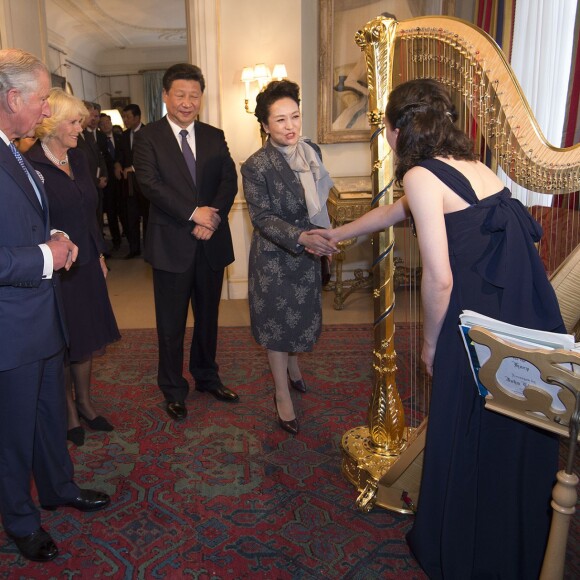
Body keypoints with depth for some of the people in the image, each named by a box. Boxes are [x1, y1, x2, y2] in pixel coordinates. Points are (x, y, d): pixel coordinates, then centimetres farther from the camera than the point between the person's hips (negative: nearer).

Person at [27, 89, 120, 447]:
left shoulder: (78, 159, 6)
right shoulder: (31, 166, -17)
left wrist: (99, 253, 13)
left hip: (86, 265, 7)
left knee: (86, 340, 17)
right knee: (63, 347, 10)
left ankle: (85, 404, 36)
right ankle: (69, 412, 30)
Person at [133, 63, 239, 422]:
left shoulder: (215, 137, 10)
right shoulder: (148, 137, -1)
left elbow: (230, 181, 1)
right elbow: (150, 183, -13)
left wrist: (214, 217, -16)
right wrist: (194, 213, -19)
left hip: (211, 241, 4)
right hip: (172, 244, -3)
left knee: (208, 316, 16)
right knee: (172, 324, 7)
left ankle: (207, 376, 36)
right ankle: (174, 391, 23)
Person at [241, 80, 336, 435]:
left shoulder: (312, 152, -2)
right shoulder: (256, 167, -20)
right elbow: (263, 218, -22)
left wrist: (322, 241, 12)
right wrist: (300, 238, -36)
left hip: (307, 255, 6)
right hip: (275, 258, -6)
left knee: (303, 316, 21)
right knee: (278, 324, 8)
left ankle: (293, 367, 50)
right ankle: (283, 395, 25)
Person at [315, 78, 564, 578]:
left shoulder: (422, 175, -12)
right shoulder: (469, 164, 14)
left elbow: (439, 278, -18)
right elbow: (397, 211, 27)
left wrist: (431, 342, -1)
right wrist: (337, 234, 39)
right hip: (532, 321, 8)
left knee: (464, 449, 13)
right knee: (520, 448, 24)